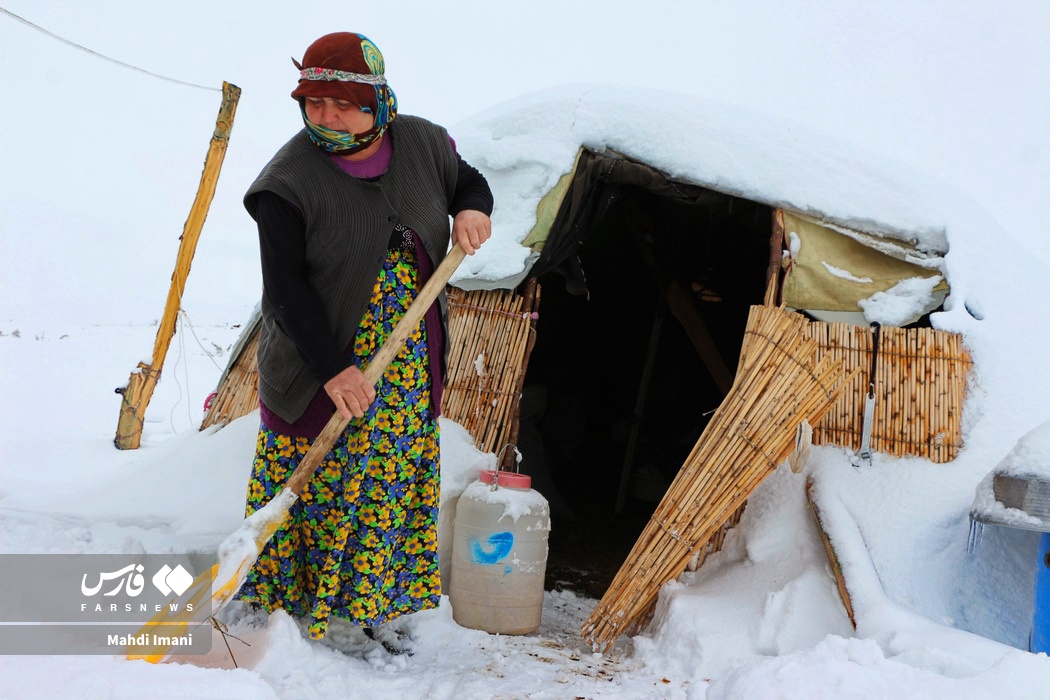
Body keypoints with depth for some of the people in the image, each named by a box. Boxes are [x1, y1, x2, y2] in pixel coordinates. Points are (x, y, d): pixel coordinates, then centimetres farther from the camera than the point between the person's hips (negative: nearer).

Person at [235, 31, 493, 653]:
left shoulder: (423, 145, -2)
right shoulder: (291, 180, -16)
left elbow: (469, 181, 18)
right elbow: (285, 290, -17)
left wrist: (472, 210, -6)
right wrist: (334, 369, -24)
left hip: (411, 367, 5)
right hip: (319, 367, -4)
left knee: (395, 483, 13)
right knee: (310, 483, 2)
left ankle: (372, 606, 29)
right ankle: (271, 601, 22)